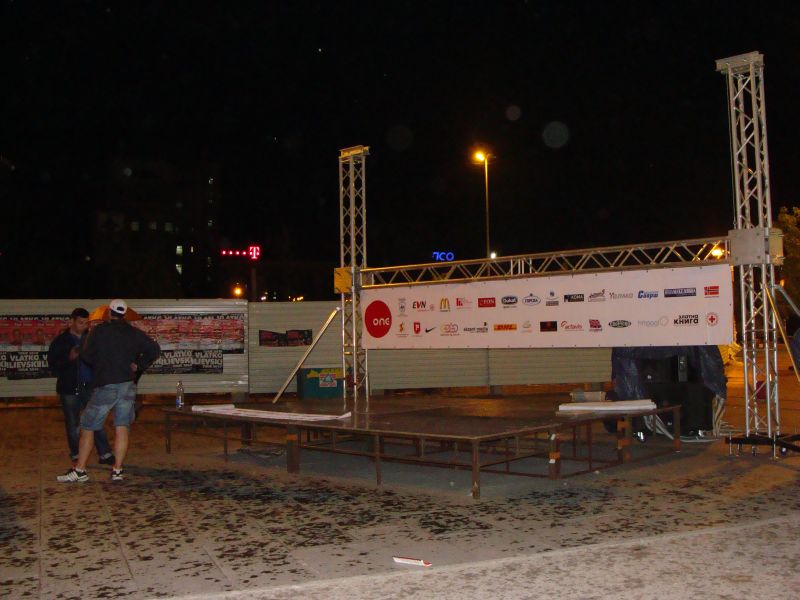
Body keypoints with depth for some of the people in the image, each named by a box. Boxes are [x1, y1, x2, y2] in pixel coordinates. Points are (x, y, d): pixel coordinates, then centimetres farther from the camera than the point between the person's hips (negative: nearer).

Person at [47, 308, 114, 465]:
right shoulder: (60, 341, -1)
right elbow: (53, 365, -5)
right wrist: (69, 358, -20)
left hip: (90, 387, 2)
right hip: (70, 389, -2)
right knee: (73, 425, 7)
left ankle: (105, 454, 3)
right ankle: (76, 457, 19)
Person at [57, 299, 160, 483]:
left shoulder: (99, 331, -3)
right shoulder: (135, 333, 6)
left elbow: (86, 356, 0)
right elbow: (154, 349, 3)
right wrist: (139, 365, 9)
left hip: (104, 386, -3)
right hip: (128, 386, 3)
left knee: (87, 428, 6)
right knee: (122, 429, 4)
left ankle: (79, 471, 7)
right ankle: (117, 471, 3)